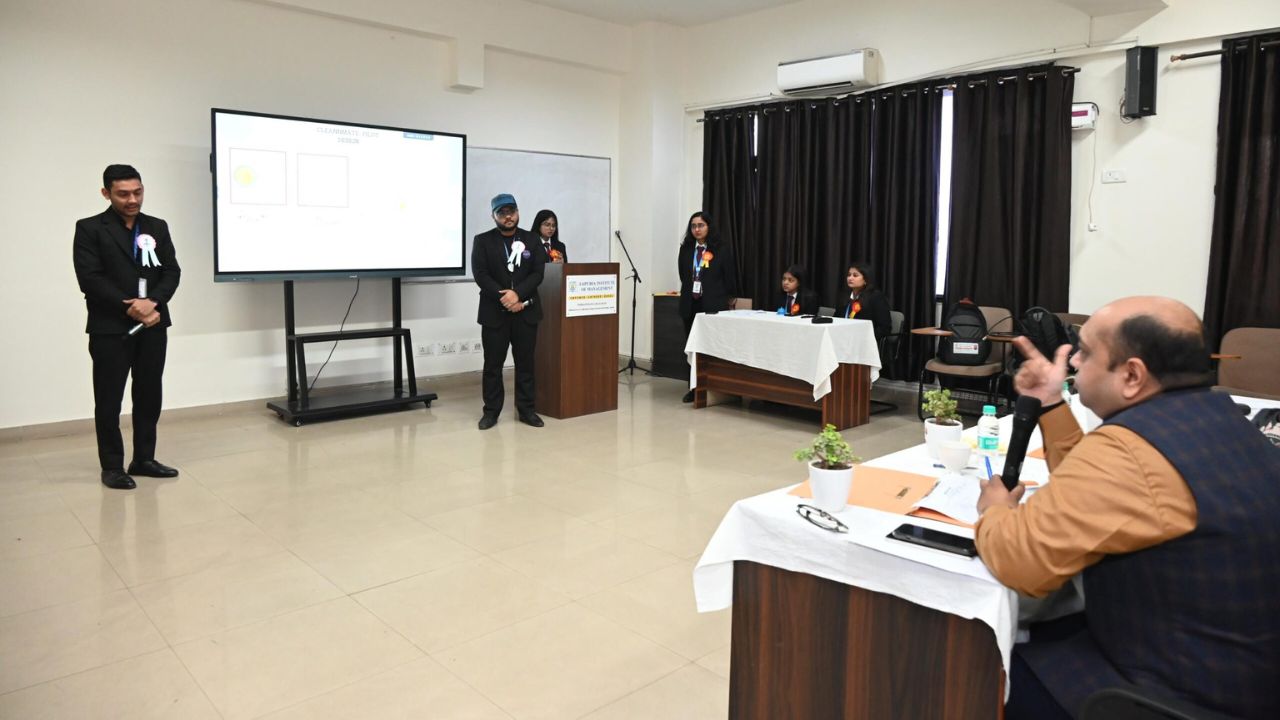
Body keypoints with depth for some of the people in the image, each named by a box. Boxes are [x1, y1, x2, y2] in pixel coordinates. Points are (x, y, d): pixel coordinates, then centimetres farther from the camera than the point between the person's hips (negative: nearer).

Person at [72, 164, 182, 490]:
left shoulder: (158, 227, 10)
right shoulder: (89, 229, -2)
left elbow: (171, 271, 3)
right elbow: (90, 279, -11)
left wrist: (152, 302, -13)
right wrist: (129, 307, -17)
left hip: (153, 325, 4)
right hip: (110, 328, -4)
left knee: (149, 395, 10)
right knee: (109, 399, 3)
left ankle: (144, 459, 21)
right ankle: (112, 466, 13)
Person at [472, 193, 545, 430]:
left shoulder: (531, 240, 7)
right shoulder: (482, 241, 2)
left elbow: (538, 274, -2)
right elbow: (480, 275, -7)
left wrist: (517, 294, -17)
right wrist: (504, 299, -16)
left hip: (526, 311, 2)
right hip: (494, 312, -1)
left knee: (525, 362, 6)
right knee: (493, 364, 3)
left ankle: (526, 409, 15)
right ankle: (491, 411, 12)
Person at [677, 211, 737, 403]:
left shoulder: (722, 249, -4)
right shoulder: (685, 249, 8)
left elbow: (730, 275, 1)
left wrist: (730, 297, 8)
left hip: (714, 304, -4)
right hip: (690, 304, 4)